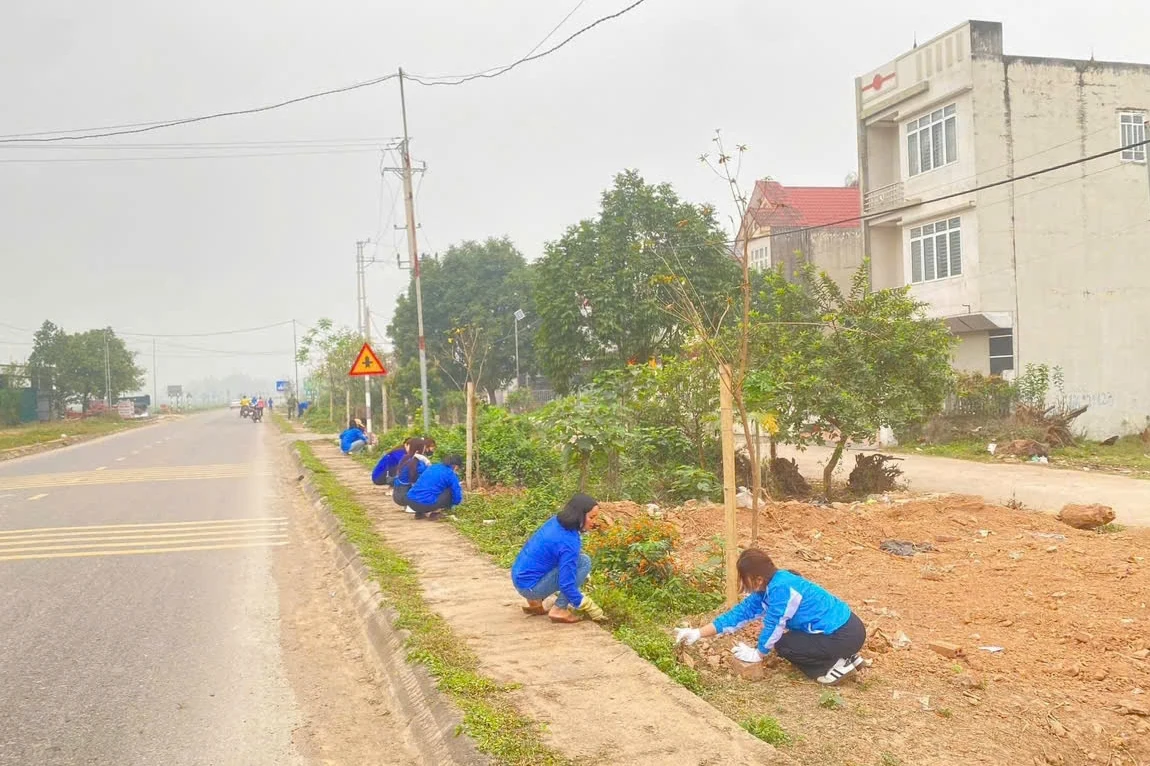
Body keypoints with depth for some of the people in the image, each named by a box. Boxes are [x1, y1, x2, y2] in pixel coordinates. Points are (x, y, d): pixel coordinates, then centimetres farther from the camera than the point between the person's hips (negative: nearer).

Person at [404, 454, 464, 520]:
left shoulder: (431, 467, 23)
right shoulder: (450, 474, 3)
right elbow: (457, 497, 5)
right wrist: (449, 504, 29)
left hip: (410, 502, 7)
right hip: (426, 504, -7)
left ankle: (420, 512, 16)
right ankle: (434, 512, 4)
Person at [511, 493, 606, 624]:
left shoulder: (556, 521, 1)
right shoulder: (569, 542, -23)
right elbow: (567, 585, -22)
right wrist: (590, 607, -11)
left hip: (519, 577, 8)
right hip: (530, 586, -8)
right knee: (584, 562, -10)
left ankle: (535, 601, 18)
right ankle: (559, 610, -6)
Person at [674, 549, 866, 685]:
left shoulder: (781, 588, -24)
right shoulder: (767, 588, 5)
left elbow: (773, 626, -15)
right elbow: (740, 613, 7)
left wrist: (758, 654, 3)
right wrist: (697, 633, 4)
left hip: (844, 635, -9)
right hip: (843, 625, 9)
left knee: (784, 645, -4)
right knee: (792, 638, 22)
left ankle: (837, 664, -2)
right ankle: (845, 657, 16)